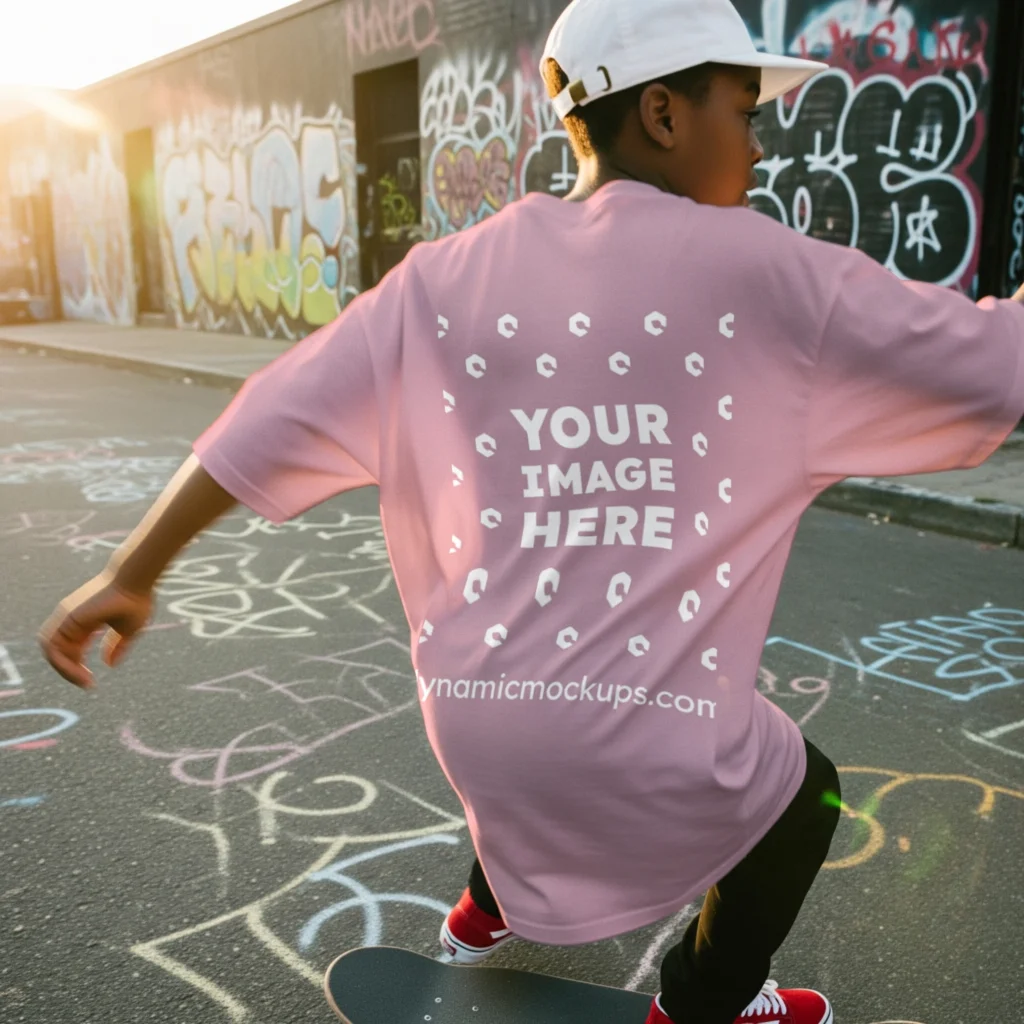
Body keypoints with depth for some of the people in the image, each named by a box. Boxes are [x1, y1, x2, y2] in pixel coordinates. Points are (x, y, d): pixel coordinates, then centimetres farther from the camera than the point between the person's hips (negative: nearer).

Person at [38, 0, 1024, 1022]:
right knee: (801, 793, 29)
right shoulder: (759, 271, -8)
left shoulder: (448, 275, 2)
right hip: (642, 750, -4)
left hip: (470, 721, 5)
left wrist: (133, 571, 10)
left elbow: (282, 411, 1)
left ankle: (489, 908, 62)